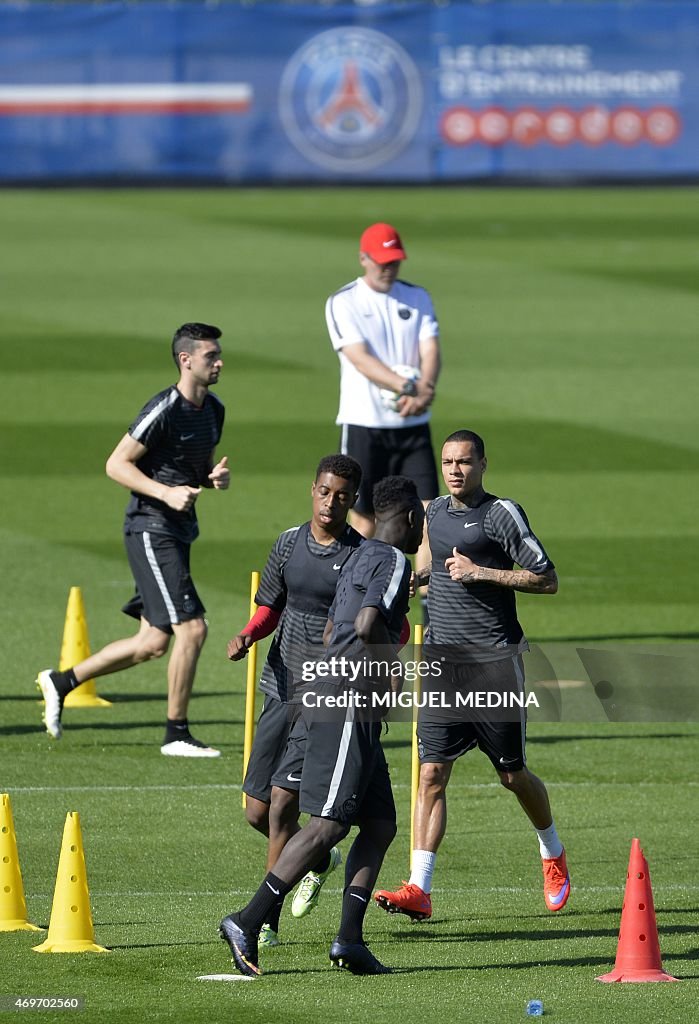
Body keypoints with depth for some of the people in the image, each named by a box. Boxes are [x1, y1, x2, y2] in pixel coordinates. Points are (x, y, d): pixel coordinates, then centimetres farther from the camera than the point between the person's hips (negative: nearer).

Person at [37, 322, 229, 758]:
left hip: (179, 534, 9)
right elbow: (116, 464, -15)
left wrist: (217, 477, 1)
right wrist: (167, 493, -24)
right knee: (192, 628, -13)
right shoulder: (164, 410, -16)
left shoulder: (214, 409, 10)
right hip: (151, 530, -9)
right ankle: (177, 734, -3)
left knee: (153, 643, 10)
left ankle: (61, 681, 25)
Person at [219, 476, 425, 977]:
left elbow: (333, 634, 26)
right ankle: (249, 922, -15)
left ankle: (350, 938, 0)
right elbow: (368, 626, -23)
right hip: (348, 703, -10)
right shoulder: (393, 562, -9)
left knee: (380, 826, 7)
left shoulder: (361, 559, 21)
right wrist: (395, 662, -8)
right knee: (329, 824, -13)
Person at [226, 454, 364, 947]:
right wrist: (247, 635, -2)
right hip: (283, 685, 6)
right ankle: (319, 859, 38)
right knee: (258, 810, 8)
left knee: (283, 799, -14)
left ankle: (267, 921, -7)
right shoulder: (290, 543, 8)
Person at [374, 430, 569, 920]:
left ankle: (553, 854, 34)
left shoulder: (502, 514, -7)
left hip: (494, 660, -5)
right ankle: (419, 889, -11)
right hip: (442, 660, 5)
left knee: (513, 775, 6)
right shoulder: (437, 511, 14)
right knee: (432, 774, -6)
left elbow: (547, 579, -11)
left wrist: (481, 573, -15)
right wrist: (423, 576, 18)